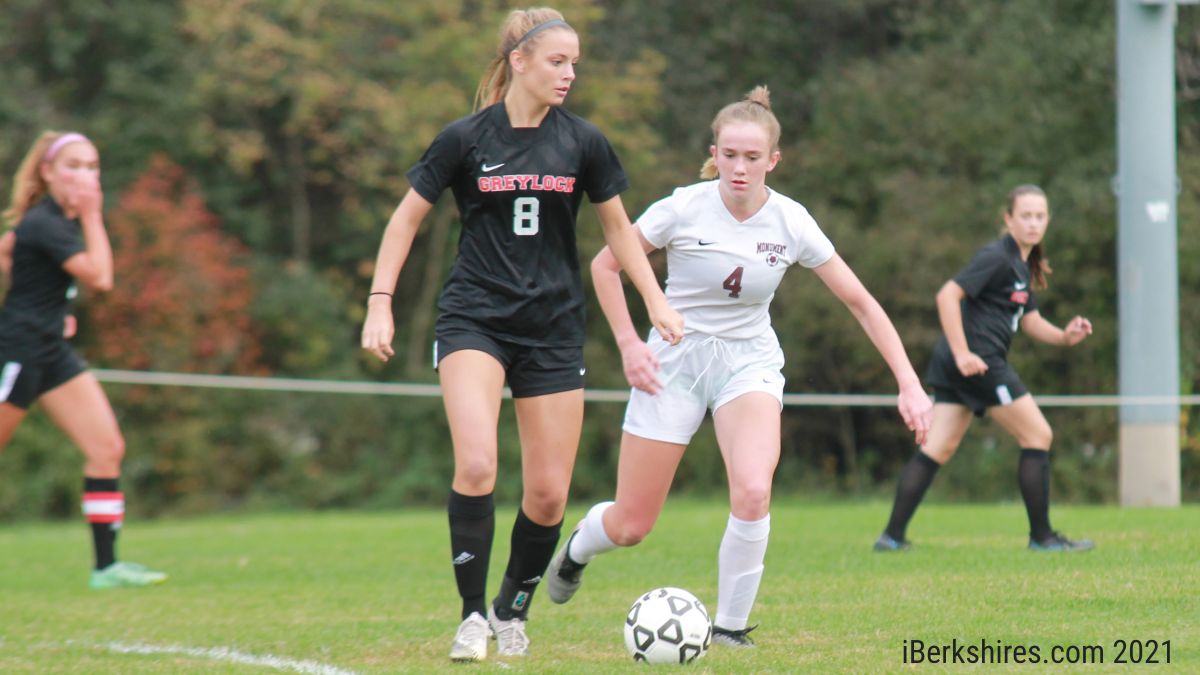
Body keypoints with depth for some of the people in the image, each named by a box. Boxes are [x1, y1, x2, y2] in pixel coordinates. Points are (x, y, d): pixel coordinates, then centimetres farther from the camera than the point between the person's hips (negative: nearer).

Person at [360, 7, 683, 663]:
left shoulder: (582, 142, 2)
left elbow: (617, 226, 15)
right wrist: (379, 303, -2)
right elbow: (407, 218, 5)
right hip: (474, 319, -3)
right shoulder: (466, 139, -4)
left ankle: (512, 611, 23)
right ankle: (472, 614, -11)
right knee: (476, 465, -23)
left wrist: (656, 301, 8)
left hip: (553, 326, 3)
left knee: (548, 494, 0)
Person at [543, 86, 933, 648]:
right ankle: (578, 546, 39)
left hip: (750, 361, 1)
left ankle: (730, 627, -8)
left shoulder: (791, 222, -10)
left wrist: (908, 385, -7)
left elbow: (860, 302, -3)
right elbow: (605, 265, -2)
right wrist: (628, 343, -10)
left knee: (752, 494, -28)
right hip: (675, 358, -1)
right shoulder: (684, 208, -15)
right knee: (630, 527, 1)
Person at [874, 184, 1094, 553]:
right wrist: (962, 353, -24)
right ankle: (1042, 536, 3)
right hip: (979, 362, -10)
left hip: (959, 367, 10)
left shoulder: (1023, 265, 20)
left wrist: (1064, 336, 4)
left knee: (937, 449, 5)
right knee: (1037, 436, -2)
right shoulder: (996, 257, -10)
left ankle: (892, 535, 2)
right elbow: (948, 295, -19)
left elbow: (1030, 320, 23)